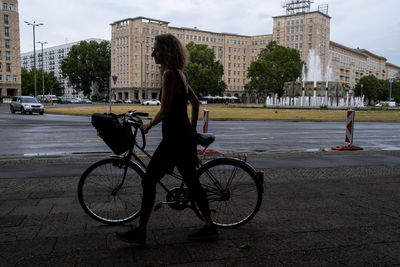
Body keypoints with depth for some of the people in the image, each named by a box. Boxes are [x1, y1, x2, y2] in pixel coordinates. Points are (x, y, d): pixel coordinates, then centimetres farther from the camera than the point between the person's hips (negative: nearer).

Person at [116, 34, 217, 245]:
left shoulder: (169, 74, -16)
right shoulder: (180, 74, 12)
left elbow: (164, 111, -20)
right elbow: (195, 102, 20)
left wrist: (148, 125, -4)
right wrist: (192, 129, 23)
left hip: (174, 138, -9)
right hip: (185, 137, 10)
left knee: (149, 181, 1)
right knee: (191, 181, 15)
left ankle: (140, 231, 12)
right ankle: (210, 227, 22)